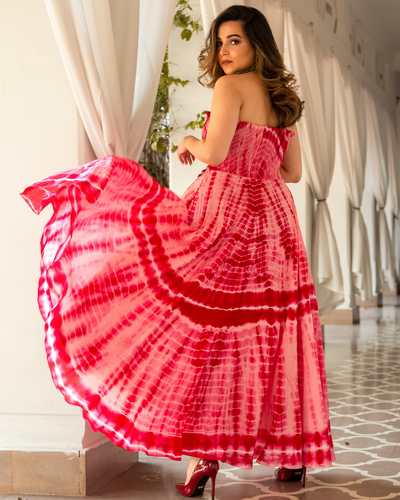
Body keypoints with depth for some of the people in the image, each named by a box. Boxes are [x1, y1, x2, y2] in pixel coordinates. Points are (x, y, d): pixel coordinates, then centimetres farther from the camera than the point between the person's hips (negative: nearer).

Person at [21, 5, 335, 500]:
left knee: (201, 324, -2)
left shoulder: (231, 86, -5)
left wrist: (191, 142, 4)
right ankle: (292, 449, 17)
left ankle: (204, 452, -5)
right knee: (269, 334, 10)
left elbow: (214, 153, -16)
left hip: (223, 212, -7)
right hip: (273, 217, 7)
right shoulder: (282, 98, 16)